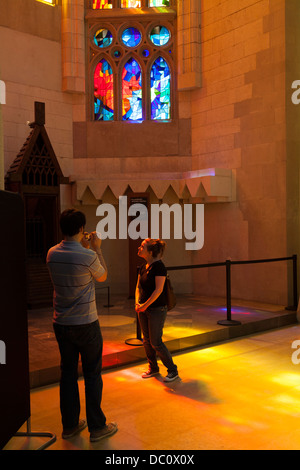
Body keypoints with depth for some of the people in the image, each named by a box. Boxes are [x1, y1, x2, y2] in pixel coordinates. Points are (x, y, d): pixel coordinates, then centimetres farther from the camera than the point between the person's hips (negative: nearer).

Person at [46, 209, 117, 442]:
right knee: (92, 375, 8)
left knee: (68, 373, 15)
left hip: (61, 324, 5)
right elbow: (103, 276, 1)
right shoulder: (88, 256, -19)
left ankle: (70, 425, 27)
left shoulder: (52, 254, -2)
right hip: (86, 324, -5)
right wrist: (97, 248, 6)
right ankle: (97, 427, 19)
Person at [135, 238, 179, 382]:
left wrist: (145, 305, -18)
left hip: (156, 309, -8)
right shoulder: (143, 267, 8)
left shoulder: (159, 266, -17)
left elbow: (158, 290, -21)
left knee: (156, 342, -3)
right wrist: (137, 302, -3)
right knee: (146, 340, 14)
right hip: (143, 309, 8)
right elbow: (138, 287, 13)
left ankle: (172, 370, 13)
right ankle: (153, 368, 31)